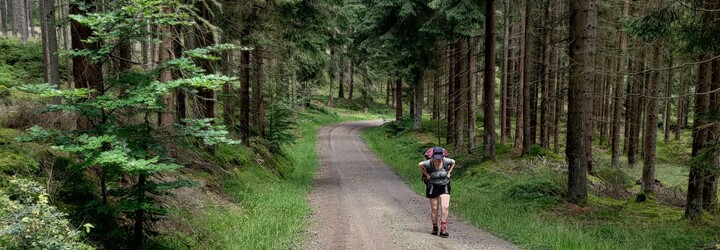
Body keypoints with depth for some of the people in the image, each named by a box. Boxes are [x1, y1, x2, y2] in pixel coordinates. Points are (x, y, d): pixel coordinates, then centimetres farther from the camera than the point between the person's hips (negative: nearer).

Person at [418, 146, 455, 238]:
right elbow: (419, 165, 0)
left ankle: (443, 230, -13)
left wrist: (448, 173, 3)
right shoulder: (429, 163, -19)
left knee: (445, 207, -16)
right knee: (434, 209, 8)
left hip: (444, 186, 1)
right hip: (432, 187, -1)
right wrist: (426, 174, -4)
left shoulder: (446, 161, -14)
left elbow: (453, 162, 10)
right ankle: (434, 228, 28)